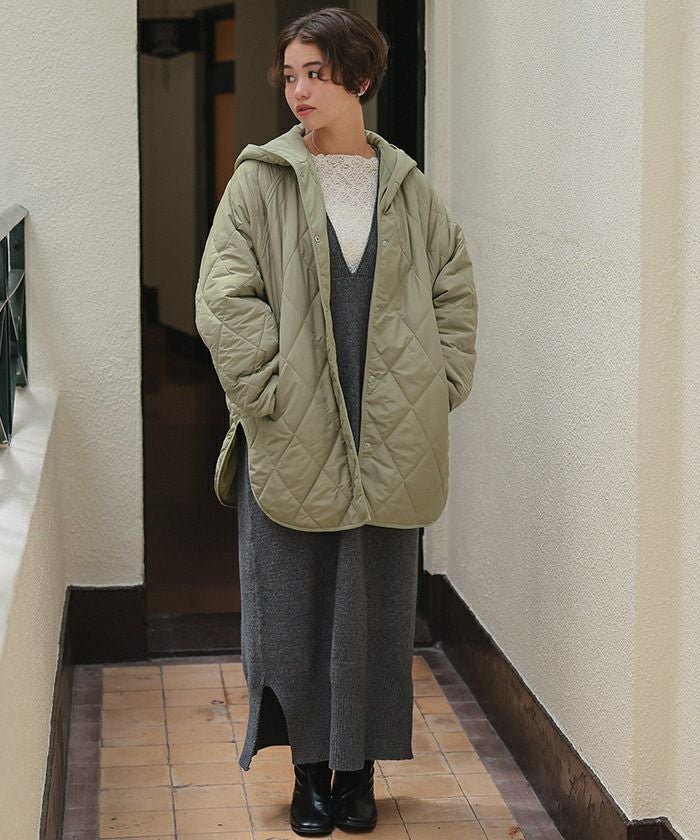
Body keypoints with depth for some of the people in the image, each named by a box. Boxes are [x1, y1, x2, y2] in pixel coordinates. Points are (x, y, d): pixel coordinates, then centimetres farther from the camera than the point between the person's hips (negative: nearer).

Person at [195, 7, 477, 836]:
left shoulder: (408, 187, 7)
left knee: (377, 609, 9)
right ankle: (310, 772, 19)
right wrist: (271, 395, -11)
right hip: (291, 444, -2)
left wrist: (440, 388, 3)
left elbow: (455, 291, 12)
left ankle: (359, 768, 23)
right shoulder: (261, 182, -1)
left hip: (389, 446, 2)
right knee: (295, 610, 5)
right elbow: (224, 301, -6)